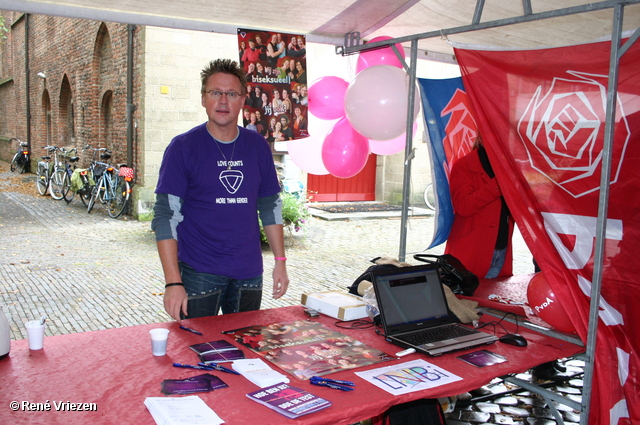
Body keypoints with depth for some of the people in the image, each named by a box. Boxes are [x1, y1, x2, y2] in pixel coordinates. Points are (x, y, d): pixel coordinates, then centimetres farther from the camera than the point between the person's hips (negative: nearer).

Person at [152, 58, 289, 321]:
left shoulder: (258, 146, 5)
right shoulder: (183, 147, -7)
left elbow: (270, 206, 12)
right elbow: (166, 216, -10)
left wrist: (280, 262, 6)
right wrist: (173, 282, -16)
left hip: (249, 274, 4)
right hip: (199, 274, -3)